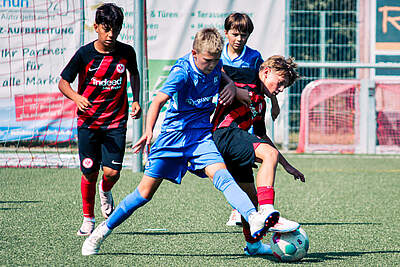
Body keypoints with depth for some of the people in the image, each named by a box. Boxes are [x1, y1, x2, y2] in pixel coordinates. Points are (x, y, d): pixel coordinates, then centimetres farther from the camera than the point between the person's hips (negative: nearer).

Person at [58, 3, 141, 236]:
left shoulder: (126, 52, -3)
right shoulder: (85, 54, -10)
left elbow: (134, 73, 19)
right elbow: (63, 82, -4)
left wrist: (136, 101, 7)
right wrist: (77, 97, -25)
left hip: (116, 122, 1)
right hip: (88, 121, -1)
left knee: (112, 172, -12)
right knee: (89, 173, 0)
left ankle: (105, 191, 25)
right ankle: (88, 219, 21)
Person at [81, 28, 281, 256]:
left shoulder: (214, 63, 0)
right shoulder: (183, 72, -19)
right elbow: (158, 101, -30)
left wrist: (231, 85, 5)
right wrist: (149, 131, -46)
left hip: (201, 135, 3)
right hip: (173, 135, -3)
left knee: (222, 177, -23)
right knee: (146, 192, 2)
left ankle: (254, 219, -46)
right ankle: (103, 230, 20)